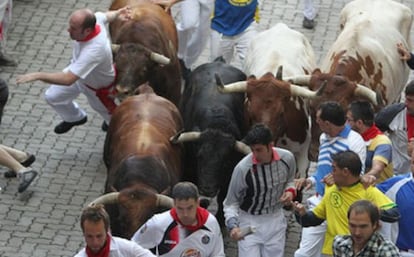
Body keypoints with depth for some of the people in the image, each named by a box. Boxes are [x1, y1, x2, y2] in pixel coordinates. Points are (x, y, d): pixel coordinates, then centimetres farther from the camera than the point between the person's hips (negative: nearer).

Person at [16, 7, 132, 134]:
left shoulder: (93, 51, -52)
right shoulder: (95, 18, -31)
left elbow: (68, 79, -52)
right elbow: (106, 16, -5)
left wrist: (37, 76, -51)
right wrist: (117, 13, 12)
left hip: (98, 87, -7)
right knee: (53, 96, 16)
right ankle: (75, 118, 48)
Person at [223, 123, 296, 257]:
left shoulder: (287, 158, -12)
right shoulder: (243, 168, -23)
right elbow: (231, 202, -13)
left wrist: (290, 191, -11)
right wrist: (232, 225, -30)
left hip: (276, 220, 3)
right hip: (250, 222, -3)